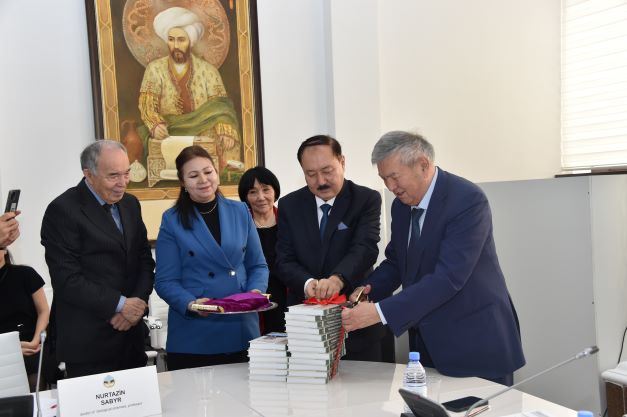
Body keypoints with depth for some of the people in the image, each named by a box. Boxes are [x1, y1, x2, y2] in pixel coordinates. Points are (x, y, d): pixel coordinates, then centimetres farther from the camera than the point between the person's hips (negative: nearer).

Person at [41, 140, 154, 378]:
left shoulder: (130, 204, 10)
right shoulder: (63, 211, -11)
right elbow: (67, 279, -16)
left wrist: (138, 301, -6)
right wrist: (120, 304, -14)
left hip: (131, 333, 6)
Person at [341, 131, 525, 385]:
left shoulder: (467, 200, -20)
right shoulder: (402, 205, 4)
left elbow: (448, 277, -28)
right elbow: (396, 261, 16)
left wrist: (380, 312, -31)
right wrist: (369, 289, -6)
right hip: (430, 342, 7)